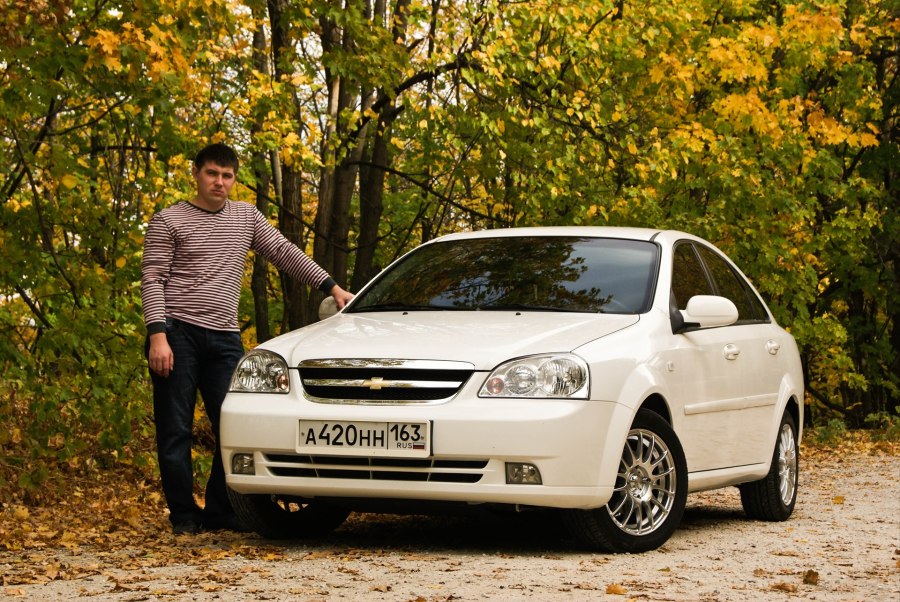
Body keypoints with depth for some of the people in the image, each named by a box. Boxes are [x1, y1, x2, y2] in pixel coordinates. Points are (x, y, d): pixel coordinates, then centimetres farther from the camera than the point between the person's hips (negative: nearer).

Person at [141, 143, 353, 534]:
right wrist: (157, 335, -15)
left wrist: (330, 286, 16)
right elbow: (152, 280, -4)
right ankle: (184, 515, 6)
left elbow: (285, 253, 20)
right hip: (178, 333, -4)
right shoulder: (169, 221, 1)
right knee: (175, 430, -2)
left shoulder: (246, 217, 16)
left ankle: (220, 512, 7)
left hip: (224, 338, 4)